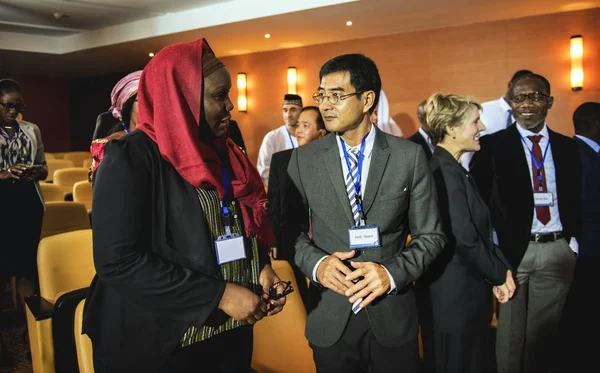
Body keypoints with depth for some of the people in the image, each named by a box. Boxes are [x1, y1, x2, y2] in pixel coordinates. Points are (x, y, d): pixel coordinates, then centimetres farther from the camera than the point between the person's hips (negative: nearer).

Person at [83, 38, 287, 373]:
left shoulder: (222, 152, 5)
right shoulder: (132, 157, -15)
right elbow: (117, 261, -22)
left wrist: (261, 267, -6)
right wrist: (219, 294, -23)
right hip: (160, 345, -6)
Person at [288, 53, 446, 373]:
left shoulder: (409, 157, -5)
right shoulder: (303, 159, -2)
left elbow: (430, 234, -1)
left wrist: (393, 273, -17)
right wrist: (316, 262, -17)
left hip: (392, 316, -1)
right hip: (329, 318, 1)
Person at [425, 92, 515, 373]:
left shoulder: (450, 168, 10)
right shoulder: (447, 172, -21)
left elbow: (478, 229, 10)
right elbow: (465, 240, -24)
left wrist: (500, 268, -2)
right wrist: (500, 274, -8)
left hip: (464, 292, 9)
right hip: (459, 296, -9)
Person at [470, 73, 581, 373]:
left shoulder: (567, 147, 10)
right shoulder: (492, 144, -2)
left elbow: (576, 199, 13)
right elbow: (478, 198, -4)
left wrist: (574, 240, 4)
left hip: (558, 250, 3)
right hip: (512, 248, -3)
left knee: (544, 330, 13)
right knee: (510, 330, 7)